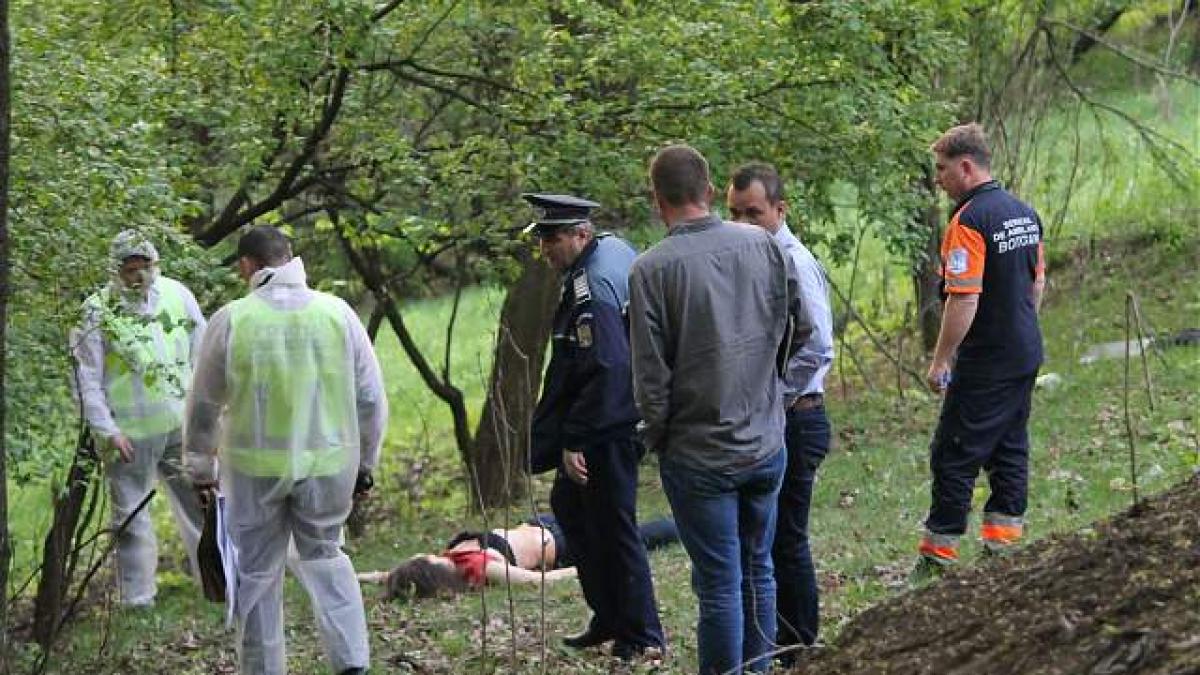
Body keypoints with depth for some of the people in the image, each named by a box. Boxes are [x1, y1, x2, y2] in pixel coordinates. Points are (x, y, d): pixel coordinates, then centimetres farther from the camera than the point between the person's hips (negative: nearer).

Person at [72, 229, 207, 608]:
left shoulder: (177, 295, 2)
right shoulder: (97, 311, -9)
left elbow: (202, 354, 11)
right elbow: (87, 378, -8)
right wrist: (106, 430, -13)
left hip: (182, 424, 3)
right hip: (130, 433, -3)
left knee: (201, 503, 12)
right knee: (131, 516, 4)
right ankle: (137, 597, 13)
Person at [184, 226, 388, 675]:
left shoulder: (231, 321, -6)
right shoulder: (337, 314, -1)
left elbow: (203, 405, 4)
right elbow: (371, 398, 5)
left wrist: (200, 468, 17)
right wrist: (364, 462, 18)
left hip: (255, 468, -2)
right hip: (328, 463, 2)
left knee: (258, 574, 11)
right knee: (324, 557, 18)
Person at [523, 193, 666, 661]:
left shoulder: (591, 292, -24)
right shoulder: (614, 248, 7)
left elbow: (603, 371, -29)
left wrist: (572, 441, -26)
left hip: (608, 430, -11)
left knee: (613, 526, -2)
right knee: (568, 505, 20)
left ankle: (640, 636, 8)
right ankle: (609, 618, 27)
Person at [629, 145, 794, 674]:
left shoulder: (651, 269, -15)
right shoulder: (763, 245, -1)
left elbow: (650, 374, -13)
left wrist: (656, 438, 3)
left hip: (698, 453, -4)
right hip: (767, 446, 4)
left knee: (720, 585, 1)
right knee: (758, 572, 16)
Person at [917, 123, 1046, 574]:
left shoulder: (969, 220, -18)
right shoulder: (1025, 213, 10)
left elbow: (964, 300, -22)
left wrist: (940, 359, -16)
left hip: (985, 363, -9)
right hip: (1026, 355, 9)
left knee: (954, 455, -3)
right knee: (1010, 447, 14)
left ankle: (939, 554, -1)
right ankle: (1003, 542, 16)